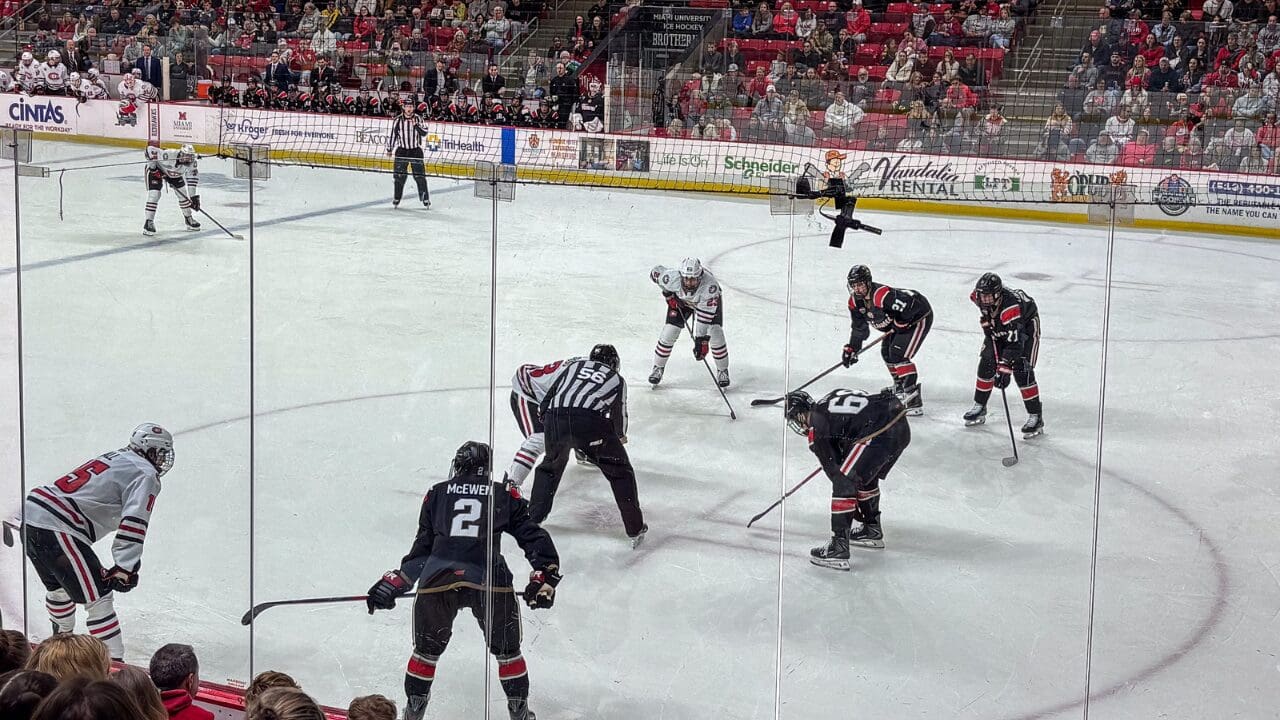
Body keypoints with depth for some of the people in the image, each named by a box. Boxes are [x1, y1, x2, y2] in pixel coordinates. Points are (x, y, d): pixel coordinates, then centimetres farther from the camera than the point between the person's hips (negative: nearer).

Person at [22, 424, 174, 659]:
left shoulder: (113, 458, 23)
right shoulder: (145, 475, -5)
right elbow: (132, 523, -16)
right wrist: (125, 569, -17)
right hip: (57, 531, -9)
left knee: (58, 585, 31)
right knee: (98, 597, -7)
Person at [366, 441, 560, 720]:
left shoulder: (437, 493, 21)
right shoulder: (505, 495, 19)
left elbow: (422, 547, 21)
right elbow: (535, 538, 14)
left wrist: (395, 582, 27)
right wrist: (545, 578, 19)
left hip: (437, 581, 1)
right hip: (490, 581, -1)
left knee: (427, 649, 22)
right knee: (507, 649, 19)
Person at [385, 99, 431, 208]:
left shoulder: (418, 119, -1)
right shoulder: (398, 120, -1)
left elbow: (424, 133, -8)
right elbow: (392, 135, 5)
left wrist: (416, 125, -22)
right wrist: (389, 150, 6)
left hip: (416, 150, 0)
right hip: (402, 150, 0)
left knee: (420, 176, -4)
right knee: (400, 176, -2)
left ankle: (425, 199, 3)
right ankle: (396, 198, 9)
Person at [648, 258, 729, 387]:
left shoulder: (710, 285, -43)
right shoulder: (672, 277, -38)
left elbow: (705, 314, -39)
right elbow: (656, 271, -15)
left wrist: (701, 339, -40)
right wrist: (667, 294, -14)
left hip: (709, 301, -2)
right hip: (680, 300, 2)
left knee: (715, 332, -13)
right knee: (669, 331, -8)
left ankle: (722, 370, 10)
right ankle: (658, 368, 13)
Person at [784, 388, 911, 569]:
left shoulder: (816, 427, 3)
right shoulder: (829, 402, 25)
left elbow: (832, 466, 6)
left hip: (880, 433, -9)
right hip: (902, 427, 9)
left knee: (844, 482, -4)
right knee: (865, 475, 28)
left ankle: (839, 549, -9)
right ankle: (872, 531, 42)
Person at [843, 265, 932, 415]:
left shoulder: (882, 295, -35)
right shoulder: (855, 302, -6)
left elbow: (911, 302, -36)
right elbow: (859, 327, 9)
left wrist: (900, 323, -26)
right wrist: (851, 349, 5)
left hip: (919, 318, -10)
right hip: (899, 322, 10)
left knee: (898, 355, -20)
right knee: (887, 352, 20)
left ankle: (915, 402, -26)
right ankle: (900, 386, 45)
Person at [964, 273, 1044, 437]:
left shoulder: (1010, 306, -43)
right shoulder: (978, 296, -24)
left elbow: (1015, 342, -46)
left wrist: (1004, 369, -50)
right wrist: (986, 320, 7)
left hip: (1026, 324, -7)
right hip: (998, 328, 7)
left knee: (1022, 370, -17)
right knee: (987, 362, 0)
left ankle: (1035, 417, -10)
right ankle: (979, 407, 17)